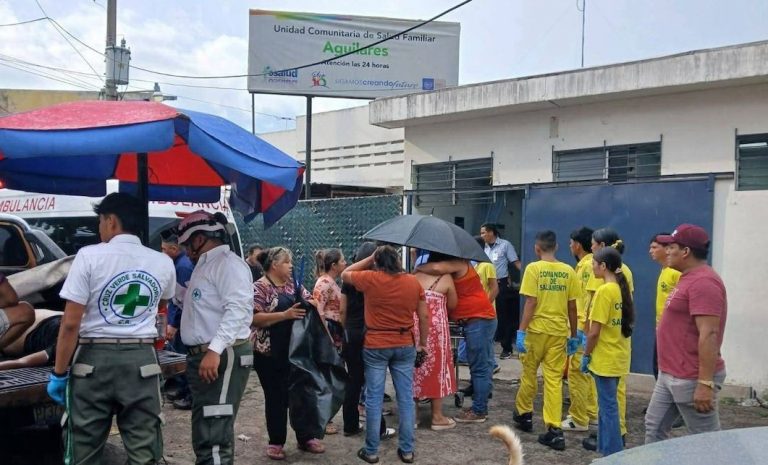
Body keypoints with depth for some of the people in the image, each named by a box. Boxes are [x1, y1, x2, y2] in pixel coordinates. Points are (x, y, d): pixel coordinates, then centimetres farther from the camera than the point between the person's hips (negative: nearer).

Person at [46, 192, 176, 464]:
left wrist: (59, 373, -3)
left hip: (94, 359, -2)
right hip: (141, 360, 3)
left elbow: (70, 323, -11)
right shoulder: (163, 263, 4)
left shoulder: (90, 256, -8)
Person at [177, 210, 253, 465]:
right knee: (208, 434, 17)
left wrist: (214, 350, -29)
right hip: (202, 357, 11)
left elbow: (237, 308, -22)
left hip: (222, 357, -11)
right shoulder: (205, 265, 22)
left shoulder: (228, 262, -10)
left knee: (213, 438, -15)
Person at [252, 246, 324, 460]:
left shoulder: (293, 284, 9)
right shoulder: (260, 287, -10)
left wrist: (310, 304, -7)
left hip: (295, 350, 6)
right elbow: (255, 318, -20)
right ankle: (276, 442, 18)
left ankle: (305, 437, 22)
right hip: (270, 352, -5)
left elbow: (311, 301, 16)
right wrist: (285, 315, -26)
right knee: (276, 397, 5)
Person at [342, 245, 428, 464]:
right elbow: (424, 316, 4)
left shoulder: (370, 278, -9)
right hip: (405, 346, 2)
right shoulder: (413, 281, 0)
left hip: (375, 347, -2)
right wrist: (423, 343, 14)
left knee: (374, 399, 4)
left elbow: (345, 274, 11)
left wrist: (369, 259, 13)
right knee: (406, 398, 8)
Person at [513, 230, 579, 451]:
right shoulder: (568, 271, 2)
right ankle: (554, 430, -2)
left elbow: (531, 303, -12)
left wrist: (521, 331, -9)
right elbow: (572, 307, 4)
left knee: (529, 373, 16)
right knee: (554, 379, 3)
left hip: (537, 329, -2)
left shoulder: (533, 268, -7)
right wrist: (573, 335, 14)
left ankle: (524, 414, 34)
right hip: (559, 331, 2)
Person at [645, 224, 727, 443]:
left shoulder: (703, 282, -20)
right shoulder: (689, 278, 14)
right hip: (670, 375, 11)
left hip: (691, 379, -11)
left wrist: (705, 383, -27)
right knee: (654, 426, 15)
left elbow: (709, 334, -26)